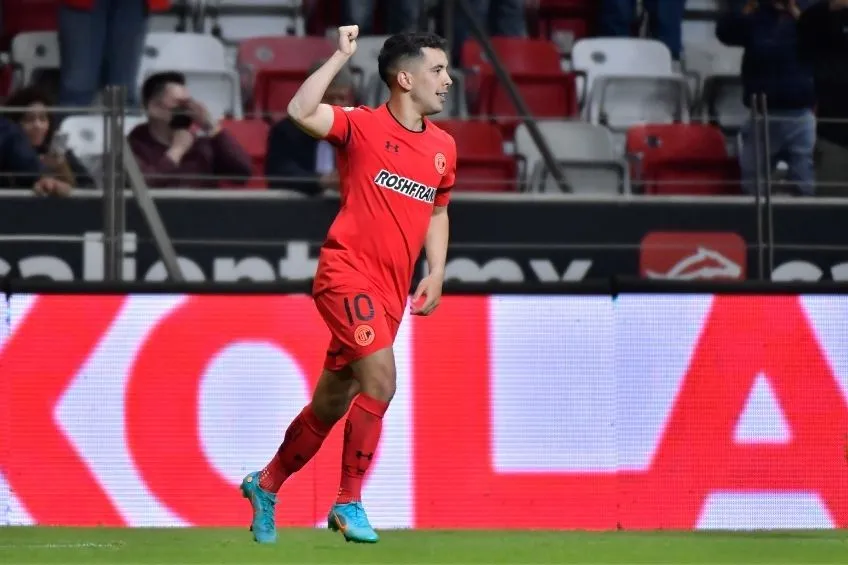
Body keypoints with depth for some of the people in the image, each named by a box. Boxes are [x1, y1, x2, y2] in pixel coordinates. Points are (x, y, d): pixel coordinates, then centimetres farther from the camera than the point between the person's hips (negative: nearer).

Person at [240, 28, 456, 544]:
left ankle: (266, 486, 34)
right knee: (380, 382, -22)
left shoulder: (443, 148, 12)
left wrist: (436, 273, 13)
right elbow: (301, 111, -23)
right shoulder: (364, 126, -7)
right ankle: (350, 503, -11)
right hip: (348, 272, -7)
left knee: (331, 406, 15)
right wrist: (342, 56, -22)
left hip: (390, 292, 7)